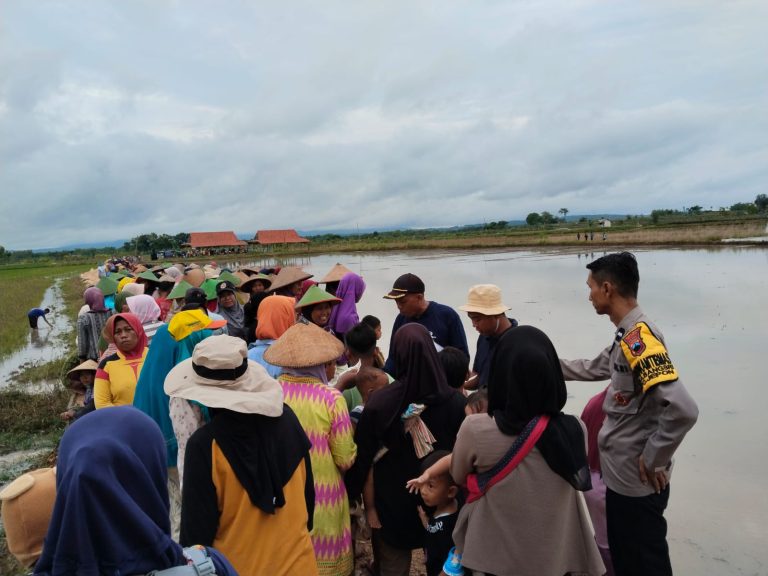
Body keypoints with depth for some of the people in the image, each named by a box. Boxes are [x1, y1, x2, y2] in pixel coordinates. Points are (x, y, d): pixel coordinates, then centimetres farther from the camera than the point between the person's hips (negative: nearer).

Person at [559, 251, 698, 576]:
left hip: (637, 483, -9)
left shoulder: (638, 337, -25)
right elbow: (595, 368, 23)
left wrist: (653, 460, -22)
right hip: (622, 476, 9)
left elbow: (682, 409, -34)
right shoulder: (628, 335, 5)